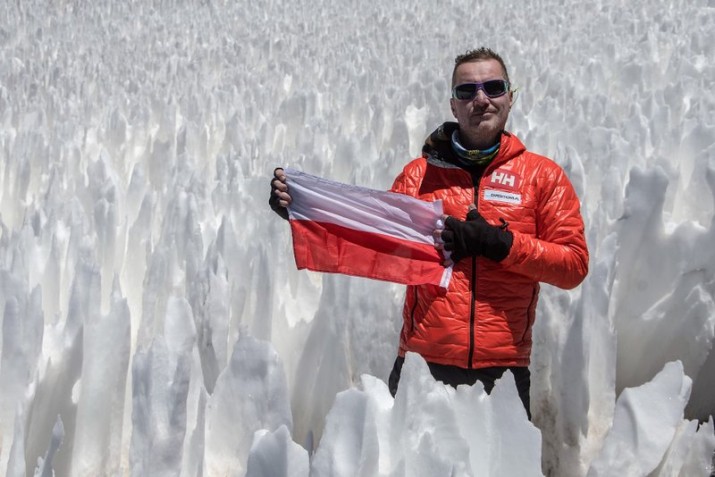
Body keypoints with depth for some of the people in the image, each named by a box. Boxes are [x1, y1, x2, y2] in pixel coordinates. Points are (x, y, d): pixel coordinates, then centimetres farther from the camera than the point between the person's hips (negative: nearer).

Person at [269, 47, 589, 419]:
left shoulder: (543, 175, 6)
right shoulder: (421, 173, 10)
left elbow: (574, 264, 0)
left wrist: (498, 243, -12)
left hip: (502, 368, 0)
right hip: (424, 360, 1)